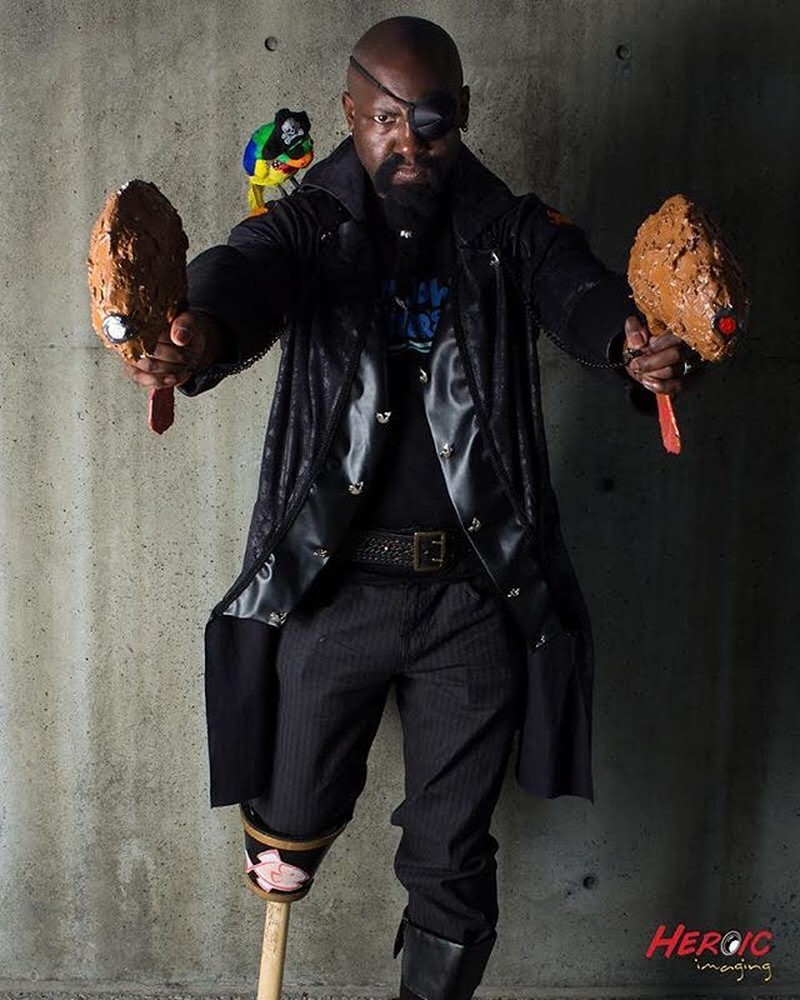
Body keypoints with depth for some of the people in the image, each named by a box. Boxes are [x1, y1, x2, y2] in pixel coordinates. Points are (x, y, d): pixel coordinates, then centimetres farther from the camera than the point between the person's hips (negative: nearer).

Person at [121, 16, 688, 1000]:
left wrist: (637, 338, -40)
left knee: (449, 863, 11)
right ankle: (289, 834, 52)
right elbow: (240, 276, -20)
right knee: (296, 815, 15)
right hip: (333, 585, 0)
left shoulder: (511, 233, 3)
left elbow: (579, 291, -15)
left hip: (478, 594, 1)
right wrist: (197, 337, -45)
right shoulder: (307, 227, 0)